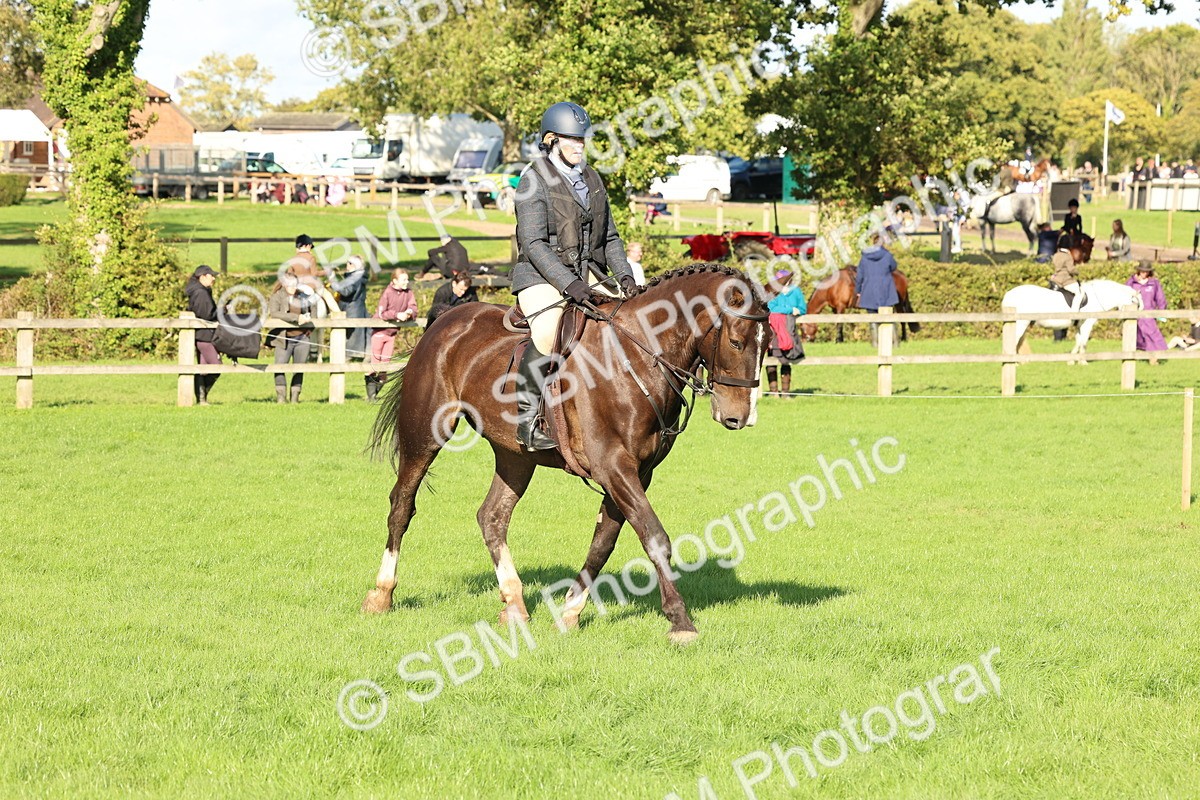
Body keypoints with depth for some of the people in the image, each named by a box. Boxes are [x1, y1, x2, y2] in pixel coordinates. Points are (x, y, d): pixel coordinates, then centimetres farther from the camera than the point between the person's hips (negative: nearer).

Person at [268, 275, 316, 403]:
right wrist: (296, 317, -28)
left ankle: (295, 397, 11)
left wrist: (311, 328, 14)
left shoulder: (303, 296, 9)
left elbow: (313, 307, 28)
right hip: (284, 339, -4)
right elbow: (274, 313, -22)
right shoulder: (277, 297, -4)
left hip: (302, 338, 4)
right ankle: (281, 396, -4)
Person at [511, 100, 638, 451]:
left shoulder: (591, 179, 14)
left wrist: (624, 276, 1)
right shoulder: (534, 181, -8)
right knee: (547, 337, -31)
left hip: (587, 274, 7)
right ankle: (527, 419, -23)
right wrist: (569, 283, -26)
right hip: (542, 277, -7)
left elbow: (609, 237, 18)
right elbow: (534, 244, -15)